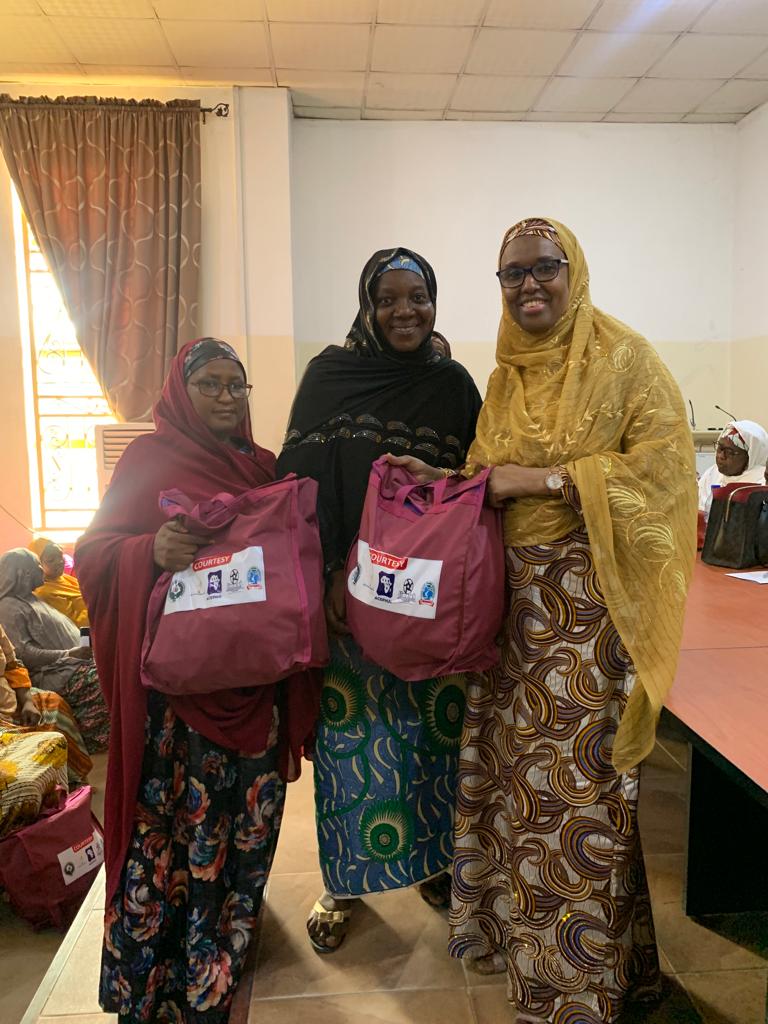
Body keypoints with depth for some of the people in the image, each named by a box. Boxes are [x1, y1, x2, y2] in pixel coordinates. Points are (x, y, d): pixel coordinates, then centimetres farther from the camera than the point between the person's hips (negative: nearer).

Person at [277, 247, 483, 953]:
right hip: (346, 588, -1)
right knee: (351, 730, 6)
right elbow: (305, 479, -5)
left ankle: (432, 854, 34)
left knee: (433, 728, 11)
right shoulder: (328, 375, 0)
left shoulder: (454, 384, 6)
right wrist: (331, 573, -15)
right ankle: (344, 879, 26)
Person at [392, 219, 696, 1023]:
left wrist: (542, 480, -16)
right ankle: (517, 922, 33)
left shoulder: (624, 361, -3)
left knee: (576, 776, 1)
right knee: (512, 765, 11)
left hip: (587, 602, -5)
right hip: (512, 596, 5)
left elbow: (663, 466, -13)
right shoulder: (506, 375, 14)